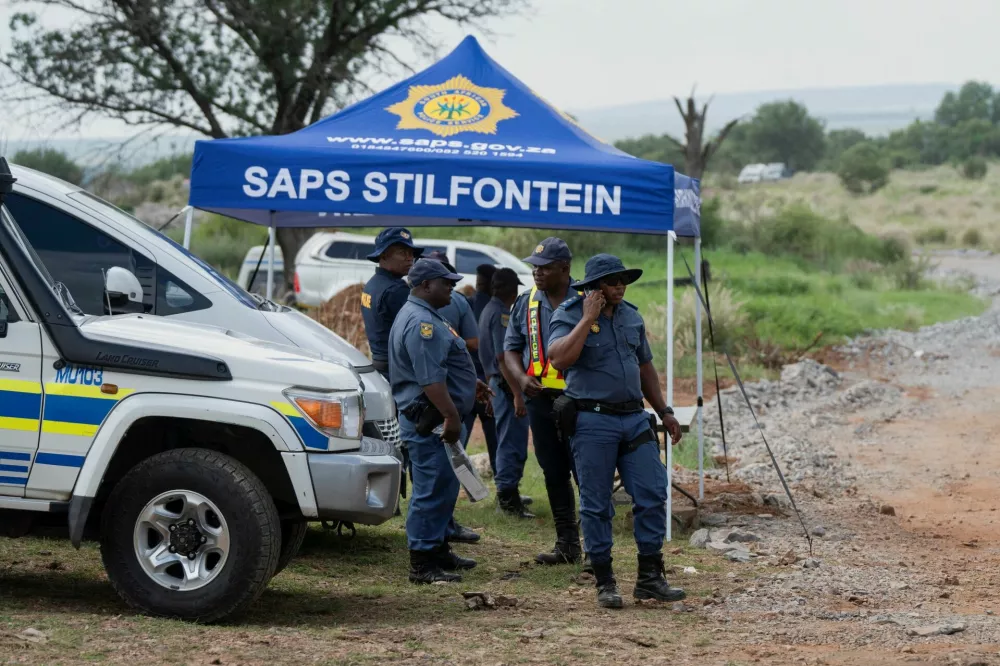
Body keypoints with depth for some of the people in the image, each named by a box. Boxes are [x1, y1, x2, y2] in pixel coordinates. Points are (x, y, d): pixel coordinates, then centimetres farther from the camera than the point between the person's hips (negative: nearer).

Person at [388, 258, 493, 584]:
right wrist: (451, 416, -26)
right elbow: (430, 379, -26)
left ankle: (438, 550, 27)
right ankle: (422, 564, -8)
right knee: (432, 490, -10)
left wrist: (470, 386, 32)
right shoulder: (420, 322, -19)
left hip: (437, 419, 11)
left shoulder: (426, 317, 19)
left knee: (442, 488, 18)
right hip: (428, 419, -11)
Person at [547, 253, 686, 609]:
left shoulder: (631, 316, 13)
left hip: (634, 418, 5)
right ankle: (604, 582, 10)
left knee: (652, 494, 0)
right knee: (596, 505, 0)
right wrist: (588, 319, -21)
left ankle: (649, 578, 9)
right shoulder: (569, 316, -6)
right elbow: (559, 359, -25)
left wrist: (665, 412, 22)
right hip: (593, 422, -5)